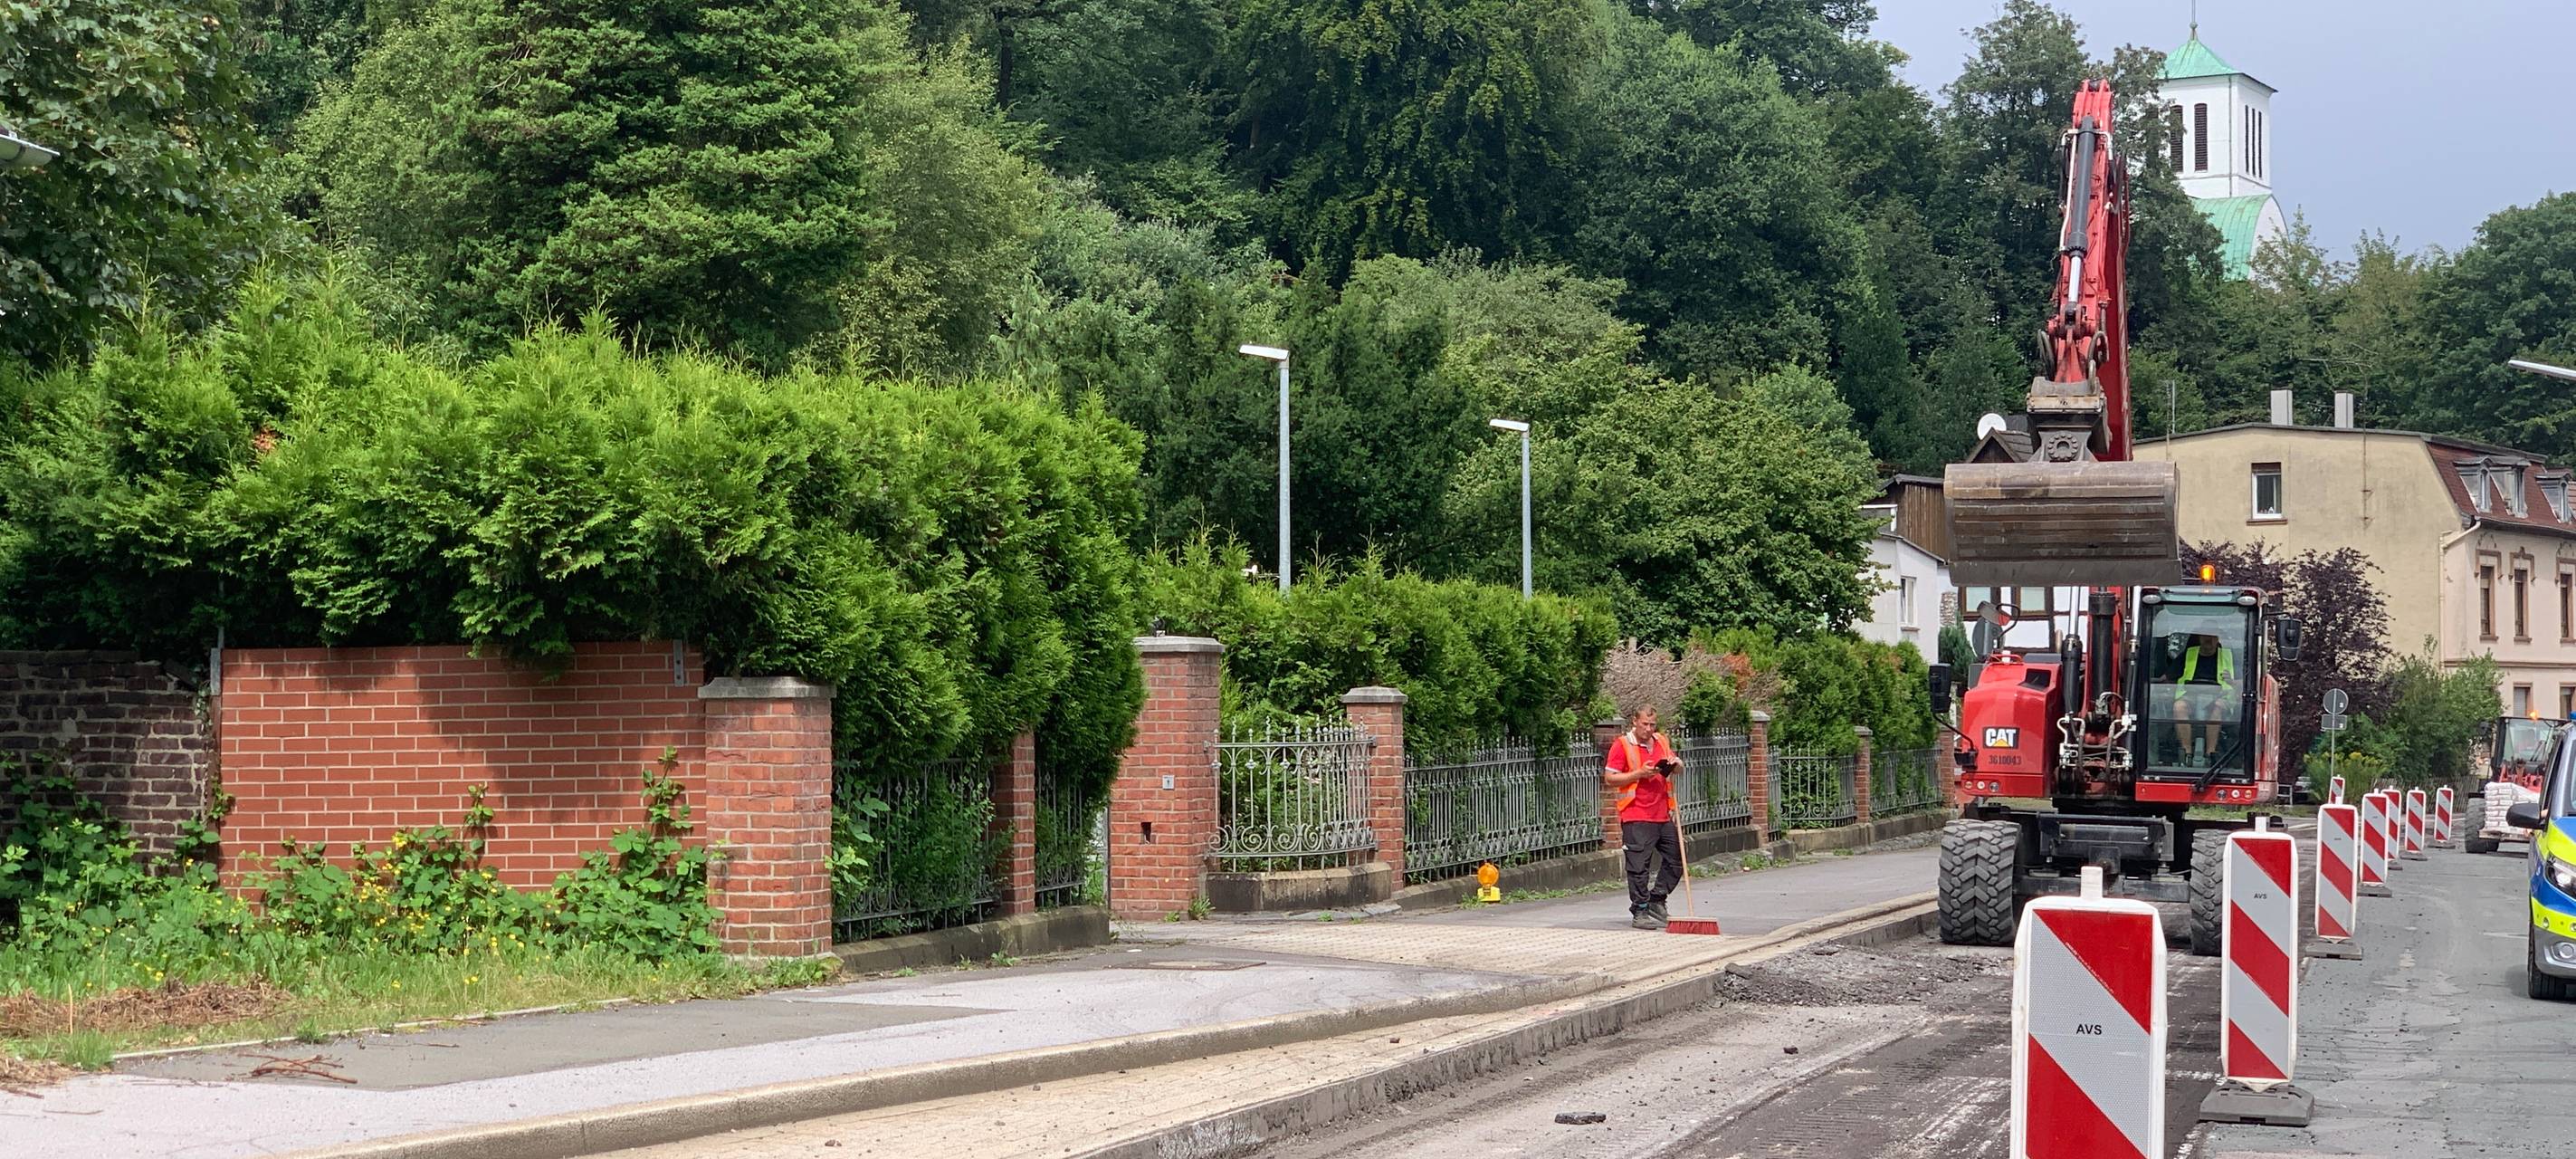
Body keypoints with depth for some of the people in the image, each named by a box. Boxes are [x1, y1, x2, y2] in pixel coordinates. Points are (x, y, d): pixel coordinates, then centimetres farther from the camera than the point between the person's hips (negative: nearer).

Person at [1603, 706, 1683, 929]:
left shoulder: (1661, 742, 14)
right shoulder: (1622, 745, -5)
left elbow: (1679, 769, 25)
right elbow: (1609, 778, -8)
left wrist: (1675, 764, 0)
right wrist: (1640, 774, -17)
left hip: (1663, 815, 7)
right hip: (1636, 817, -7)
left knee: (1675, 859, 10)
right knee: (1638, 866, -6)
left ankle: (1656, 902, 24)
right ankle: (1640, 912, 0)